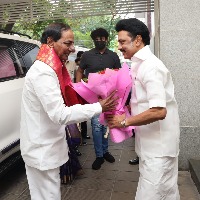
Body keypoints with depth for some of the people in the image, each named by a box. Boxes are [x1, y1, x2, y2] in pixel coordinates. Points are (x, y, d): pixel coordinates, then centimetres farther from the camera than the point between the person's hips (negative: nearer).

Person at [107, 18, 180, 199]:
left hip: (158, 145, -9)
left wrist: (125, 121, -18)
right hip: (152, 142, 9)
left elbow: (158, 111, -27)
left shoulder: (150, 66, -20)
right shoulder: (140, 64, 9)